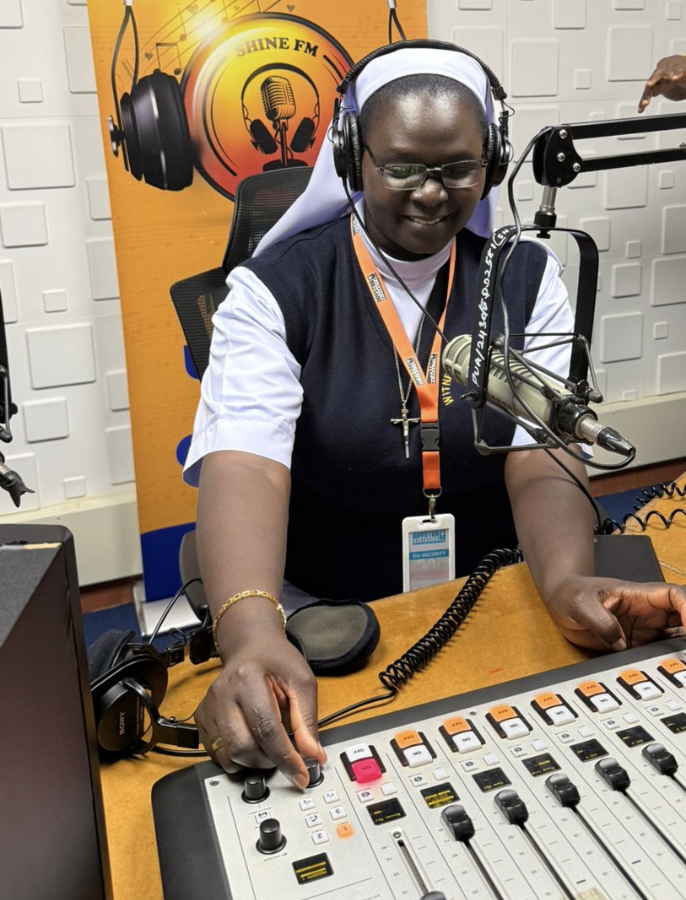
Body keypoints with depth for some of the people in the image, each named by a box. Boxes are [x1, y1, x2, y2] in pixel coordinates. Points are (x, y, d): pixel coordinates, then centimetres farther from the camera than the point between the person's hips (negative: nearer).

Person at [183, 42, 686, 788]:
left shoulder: (527, 279, 0)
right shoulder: (276, 288, -9)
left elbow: (542, 464, -9)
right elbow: (244, 465, -24)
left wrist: (568, 583, -31)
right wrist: (252, 636, -42)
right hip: (322, 615, -2)